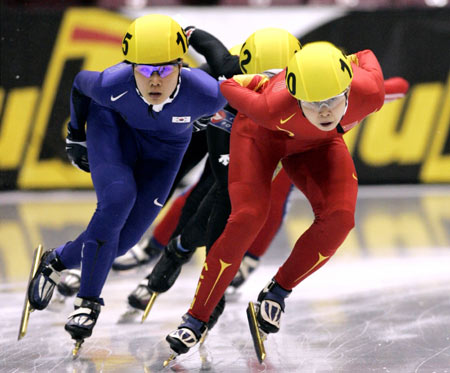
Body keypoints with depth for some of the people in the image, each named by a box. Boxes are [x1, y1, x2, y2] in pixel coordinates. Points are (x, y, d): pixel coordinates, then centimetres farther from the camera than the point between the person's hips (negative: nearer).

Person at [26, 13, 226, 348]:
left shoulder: (206, 94, -39)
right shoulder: (112, 85, -36)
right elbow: (81, 83, -12)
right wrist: (75, 136, 2)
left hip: (165, 146, 2)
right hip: (114, 124, -2)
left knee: (121, 240, -3)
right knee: (118, 199, -27)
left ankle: (58, 261, 26)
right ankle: (88, 301, -13)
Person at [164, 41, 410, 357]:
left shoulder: (369, 94, -38)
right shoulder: (272, 108, -44)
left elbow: (365, 57, -14)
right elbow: (229, 86, -23)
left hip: (316, 144, 3)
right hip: (261, 132, -3)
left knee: (339, 218, -21)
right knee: (247, 218, -21)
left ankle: (278, 292, 1)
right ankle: (196, 319, -6)